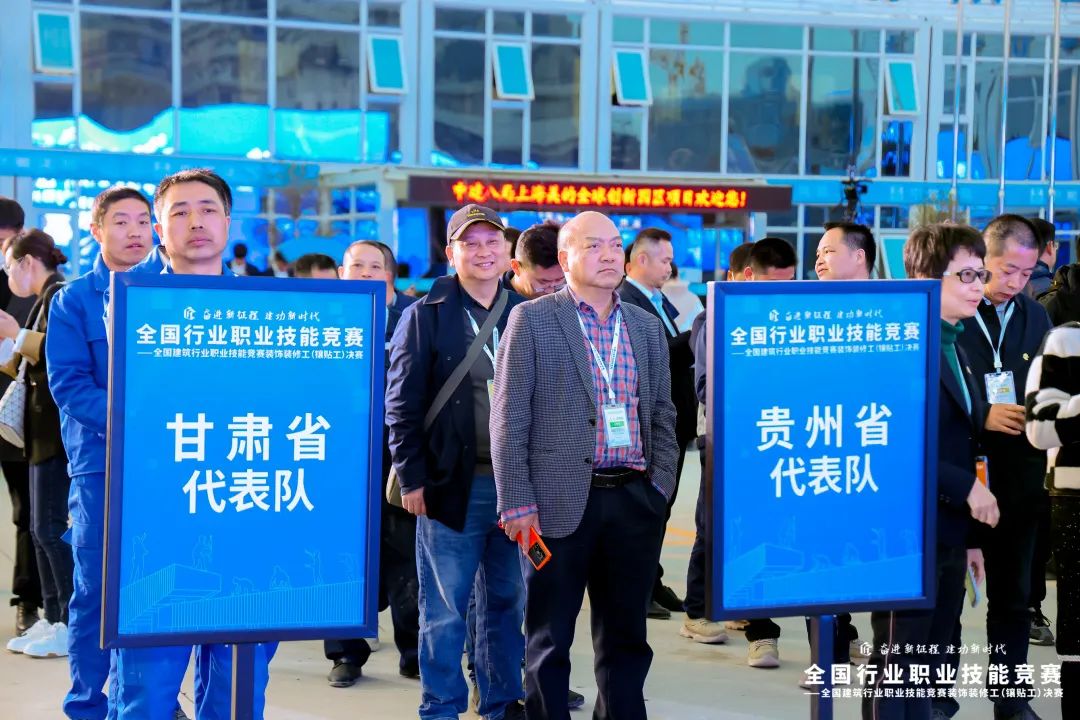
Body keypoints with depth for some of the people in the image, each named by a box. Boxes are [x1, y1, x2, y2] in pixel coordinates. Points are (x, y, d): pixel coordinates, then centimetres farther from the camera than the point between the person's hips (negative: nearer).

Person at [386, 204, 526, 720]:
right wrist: (411, 477, -8)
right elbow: (402, 402, -2)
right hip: (452, 483, -3)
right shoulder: (426, 315, 0)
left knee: (509, 601, 11)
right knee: (445, 608, 2)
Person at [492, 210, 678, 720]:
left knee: (626, 637, 11)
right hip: (560, 502, -4)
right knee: (549, 639, 4)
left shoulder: (647, 326, 14)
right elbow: (509, 418, -4)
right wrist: (516, 503, -10)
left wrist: (660, 487, 5)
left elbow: (663, 417, 17)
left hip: (634, 501, 4)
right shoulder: (532, 319, 0)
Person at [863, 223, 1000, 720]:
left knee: (933, 673, 14)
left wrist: (969, 538, 17)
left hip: (949, 539, 9)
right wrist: (967, 488, -18)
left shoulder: (956, 349, 16)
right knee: (898, 669, -2)